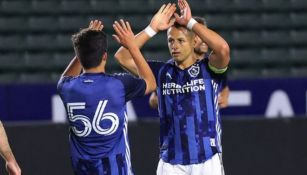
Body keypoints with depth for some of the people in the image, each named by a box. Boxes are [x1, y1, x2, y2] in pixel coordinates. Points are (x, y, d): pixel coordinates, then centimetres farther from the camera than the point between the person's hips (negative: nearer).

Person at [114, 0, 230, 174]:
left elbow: (223, 49, -23)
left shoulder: (208, 69, -1)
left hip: (207, 160, -3)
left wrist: (190, 22, -16)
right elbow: (122, 57, 1)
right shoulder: (161, 71, 8)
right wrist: (153, 28, -4)